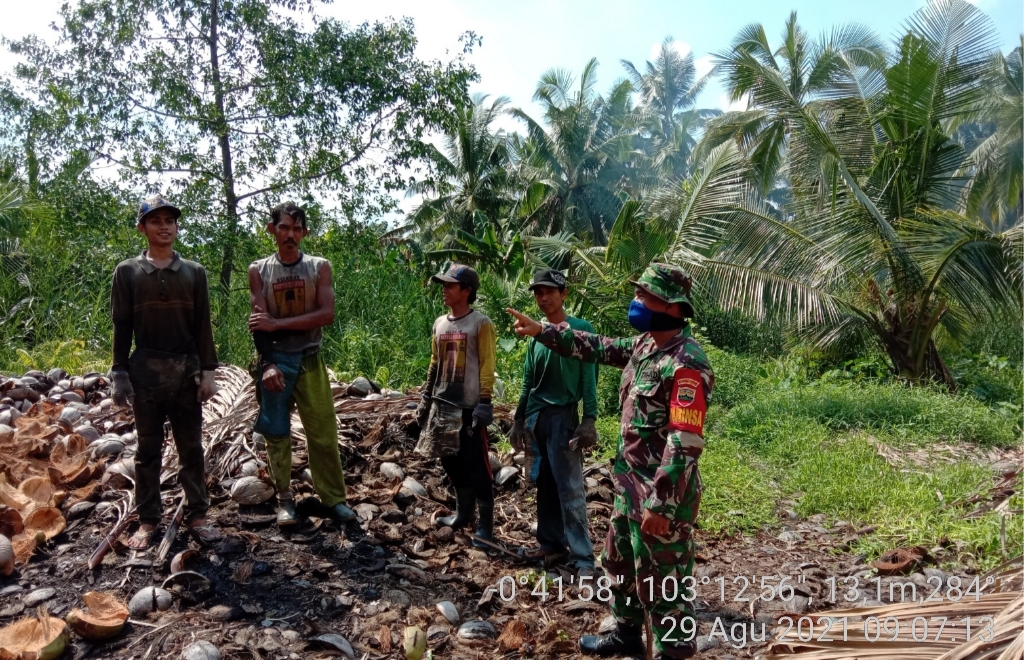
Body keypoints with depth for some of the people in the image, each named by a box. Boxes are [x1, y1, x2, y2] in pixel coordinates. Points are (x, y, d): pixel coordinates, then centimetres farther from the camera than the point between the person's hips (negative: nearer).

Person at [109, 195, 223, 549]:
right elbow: (121, 327, 3)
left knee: (191, 447, 6)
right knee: (148, 448, 7)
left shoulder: (194, 272, 6)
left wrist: (208, 370, -1)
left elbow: (203, 326, 5)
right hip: (146, 370, -1)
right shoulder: (127, 272, 3)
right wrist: (119, 374, -3)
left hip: (187, 370, 1)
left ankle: (196, 515, 14)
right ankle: (147, 520, 17)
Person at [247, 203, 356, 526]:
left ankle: (334, 497, 11)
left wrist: (278, 323, -18)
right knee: (277, 433, 6)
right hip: (275, 360, 1)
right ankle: (285, 499, 17)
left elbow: (327, 314, -11)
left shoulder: (319, 267, 1)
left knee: (323, 432, 2)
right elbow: (258, 323, -3)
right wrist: (267, 364, -15)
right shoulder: (258, 270, 2)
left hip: (309, 360, 0)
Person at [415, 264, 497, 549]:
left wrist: (484, 402, -16)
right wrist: (426, 398, 16)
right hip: (443, 405, 7)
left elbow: (487, 366, -11)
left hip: (469, 407, -7)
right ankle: (463, 513, 30)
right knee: (451, 462, 14)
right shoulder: (440, 323, 11)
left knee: (476, 466, -1)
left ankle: (486, 524, 8)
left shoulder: (481, 324, -8)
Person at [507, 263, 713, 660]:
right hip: (630, 483, 10)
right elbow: (595, 348, 18)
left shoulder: (686, 363, -24)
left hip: (662, 494, -10)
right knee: (620, 563, 25)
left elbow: (685, 443, -26)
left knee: (662, 581, 5)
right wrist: (541, 330, 16)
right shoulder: (644, 345, 5)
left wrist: (660, 504, -25)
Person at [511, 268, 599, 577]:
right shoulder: (536, 335, 12)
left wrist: (589, 420, -14)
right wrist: (519, 420, 15)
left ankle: (582, 558, -1)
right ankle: (551, 543, 23)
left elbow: (589, 378, -8)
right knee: (545, 485, 12)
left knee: (570, 489, -7)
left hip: (563, 416, -6)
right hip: (535, 418, 6)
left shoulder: (581, 329, -4)